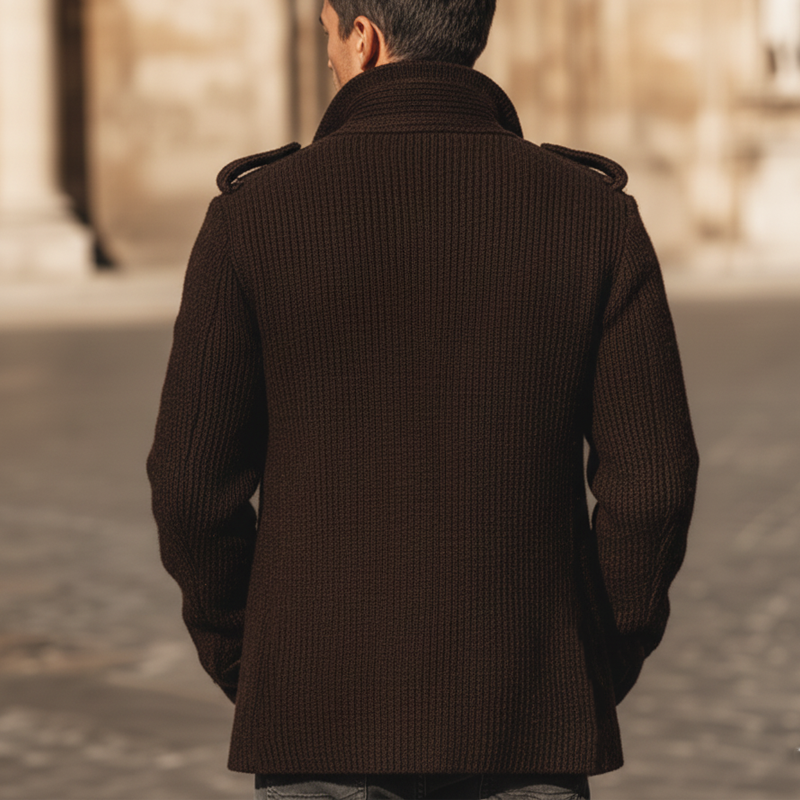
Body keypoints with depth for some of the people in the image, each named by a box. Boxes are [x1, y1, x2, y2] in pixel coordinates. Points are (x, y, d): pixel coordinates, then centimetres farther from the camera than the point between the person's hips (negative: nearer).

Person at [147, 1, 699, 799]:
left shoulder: (256, 212, -7)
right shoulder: (592, 214, -4)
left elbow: (194, 479, -5)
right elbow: (651, 479, -5)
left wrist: (240, 661, 10)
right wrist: (601, 668, 9)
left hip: (324, 706, -1)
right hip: (524, 719, 1)